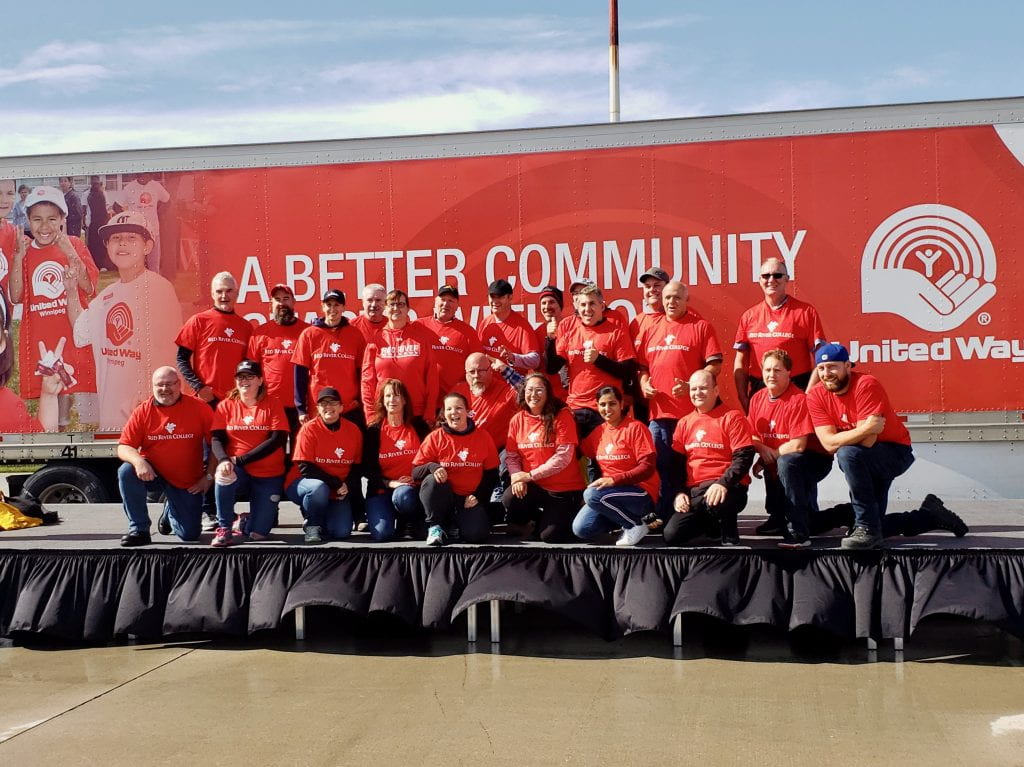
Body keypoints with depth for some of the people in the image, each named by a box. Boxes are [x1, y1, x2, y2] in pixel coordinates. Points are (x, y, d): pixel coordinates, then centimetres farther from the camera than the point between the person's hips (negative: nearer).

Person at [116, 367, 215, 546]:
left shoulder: (199, 409, -8)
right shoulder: (143, 412, -5)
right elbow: (123, 447, -9)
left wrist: (209, 476, -11)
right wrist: (138, 461, -31)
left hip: (188, 483, -1)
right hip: (152, 474, 1)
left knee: (190, 534, -4)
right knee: (126, 471, -31)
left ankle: (170, 511, 34)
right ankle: (138, 530, -16)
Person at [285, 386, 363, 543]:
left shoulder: (354, 431, -1)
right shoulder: (309, 429, -11)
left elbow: (357, 466, 6)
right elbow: (305, 467, -15)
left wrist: (347, 487, -12)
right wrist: (336, 483, -18)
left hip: (338, 493, 3)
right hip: (303, 483, -3)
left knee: (342, 532, -16)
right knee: (319, 488, -39)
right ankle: (312, 525, -8)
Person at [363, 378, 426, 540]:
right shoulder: (373, 430, 4)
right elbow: (367, 468, 1)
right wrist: (390, 483, -13)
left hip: (410, 488, 0)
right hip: (381, 490, 0)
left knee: (402, 495, -37)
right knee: (382, 533, -25)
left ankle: (414, 522, -5)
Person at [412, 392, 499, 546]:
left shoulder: (483, 438, 2)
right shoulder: (435, 437, -2)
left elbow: (491, 474, 7)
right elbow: (416, 473, -5)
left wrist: (478, 497, -8)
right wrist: (431, 467, -27)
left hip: (470, 500, 1)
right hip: (442, 499, 0)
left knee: (477, 534, -26)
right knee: (432, 480, -33)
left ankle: (455, 526, 10)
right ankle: (435, 526, -11)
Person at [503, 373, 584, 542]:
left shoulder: (562, 416, -10)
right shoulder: (517, 420, 3)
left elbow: (563, 456, -17)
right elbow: (511, 456, 4)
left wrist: (530, 475, -18)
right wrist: (516, 477, -17)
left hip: (564, 488, -3)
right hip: (534, 488, 3)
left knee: (550, 537, -15)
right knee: (509, 499, -28)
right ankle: (535, 519, 7)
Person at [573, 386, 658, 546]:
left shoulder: (635, 428, -10)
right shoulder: (599, 431, 9)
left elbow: (647, 467, -16)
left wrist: (614, 479, -26)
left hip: (641, 494, -6)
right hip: (610, 492, 6)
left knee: (592, 495, -30)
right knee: (581, 530, -12)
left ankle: (636, 524, -10)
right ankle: (624, 517, 10)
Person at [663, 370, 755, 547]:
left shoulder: (732, 417, -3)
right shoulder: (684, 423, 14)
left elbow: (743, 457, -11)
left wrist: (723, 483, -25)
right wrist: (679, 492, -1)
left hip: (727, 487, -6)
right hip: (693, 489, 6)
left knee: (715, 501, -40)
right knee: (672, 536, -10)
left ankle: (729, 536, -8)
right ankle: (713, 523, 18)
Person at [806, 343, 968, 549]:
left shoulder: (866, 384, -23)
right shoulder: (816, 397, -8)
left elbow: (867, 442, -29)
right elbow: (829, 443, -20)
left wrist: (842, 441, -14)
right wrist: (865, 428, -31)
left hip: (895, 453, -6)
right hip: (863, 464, 6)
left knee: (848, 454, -36)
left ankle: (867, 527, -25)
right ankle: (930, 515, 29)